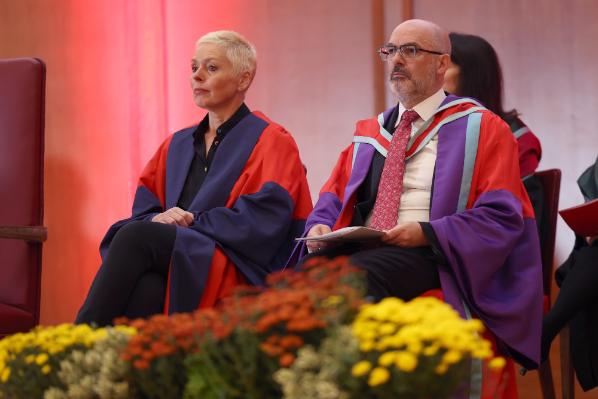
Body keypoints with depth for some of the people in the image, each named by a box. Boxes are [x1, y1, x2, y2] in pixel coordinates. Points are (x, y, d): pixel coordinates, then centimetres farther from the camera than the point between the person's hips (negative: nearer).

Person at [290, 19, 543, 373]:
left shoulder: (483, 129, 7)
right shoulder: (369, 132, 25)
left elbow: (502, 216, -2)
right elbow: (333, 198, 25)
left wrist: (428, 233, -15)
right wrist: (320, 227, 0)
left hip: (427, 255, -5)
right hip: (357, 251, 5)